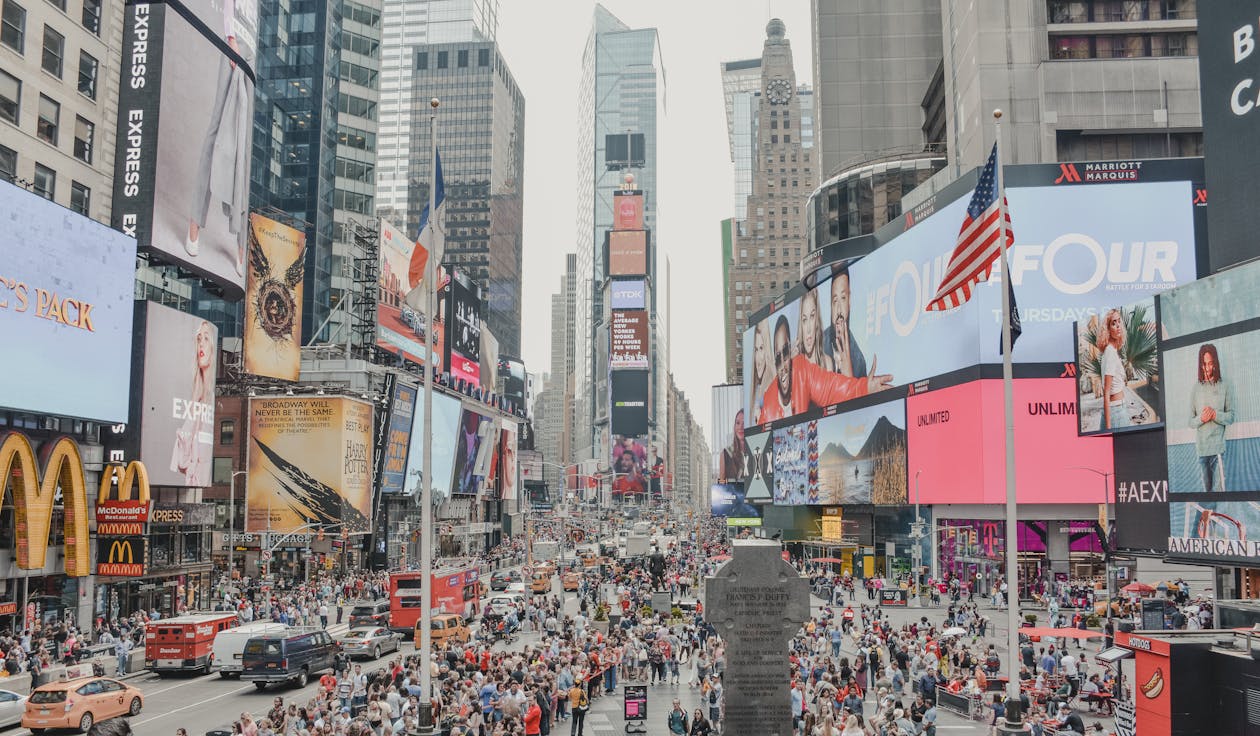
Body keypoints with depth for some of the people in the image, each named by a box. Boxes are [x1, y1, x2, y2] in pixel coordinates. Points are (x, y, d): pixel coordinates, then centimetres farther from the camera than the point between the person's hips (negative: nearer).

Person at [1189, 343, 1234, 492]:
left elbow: (1231, 417, 1)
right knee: (1207, 489, 11)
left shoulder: (1225, 386, 0)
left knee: (1219, 489, -9)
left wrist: (1215, 414, -17)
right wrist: (1201, 418, -13)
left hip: (1218, 446, -3)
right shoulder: (1195, 389, 6)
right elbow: (1190, 422, 8)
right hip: (1201, 447, 3)